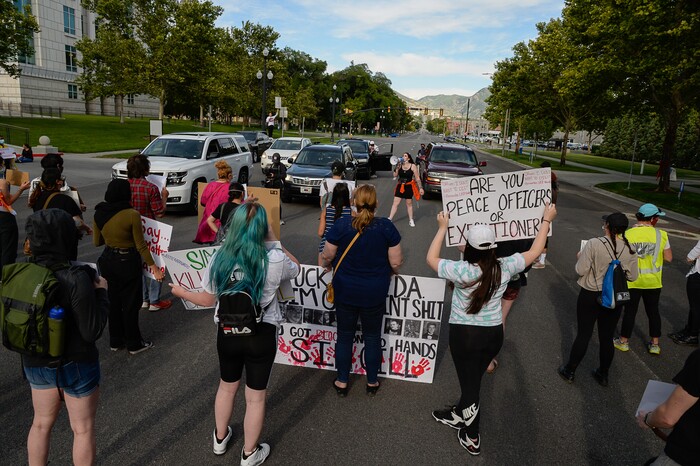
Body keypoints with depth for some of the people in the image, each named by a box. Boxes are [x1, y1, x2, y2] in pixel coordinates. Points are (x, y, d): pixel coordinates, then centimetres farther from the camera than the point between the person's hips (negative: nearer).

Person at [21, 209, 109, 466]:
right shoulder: (76, 278, -27)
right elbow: (92, 332, -23)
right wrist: (101, 292, -12)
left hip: (35, 363, 6)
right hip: (75, 365, -5)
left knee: (41, 423, 27)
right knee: (83, 429, 15)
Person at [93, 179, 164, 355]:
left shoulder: (99, 214, -3)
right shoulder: (132, 215, -20)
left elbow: (97, 242, 8)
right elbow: (140, 245, -17)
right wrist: (154, 267, -10)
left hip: (108, 260, 6)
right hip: (128, 262, -6)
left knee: (114, 301, 19)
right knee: (130, 303, 7)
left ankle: (115, 341, 32)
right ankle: (134, 344, 20)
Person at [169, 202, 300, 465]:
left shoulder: (220, 258, -10)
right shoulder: (274, 259, -17)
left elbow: (207, 300, 2)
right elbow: (295, 268, 7)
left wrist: (181, 293, 20)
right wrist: (274, 242, 6)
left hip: (227, 332, 3)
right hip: (261, 335, -3)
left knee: (227, 387, 27)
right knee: (255, 397, 16)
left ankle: (220, 439, 50)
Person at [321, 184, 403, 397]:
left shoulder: (341, 225, -14)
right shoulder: (386, 227, -13)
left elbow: (327, 256, -5)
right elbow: (396, 262, -9)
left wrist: (326, 265, 18)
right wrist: (388, 272, 13)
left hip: (345, 291, 0)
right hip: (375, 293, 0)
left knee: (344, 336, 16)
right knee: (372, 337, 17)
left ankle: (342, 382, 29)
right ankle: (372, 383, 30)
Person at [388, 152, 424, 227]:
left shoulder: (413, 166, -7)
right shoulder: (400, 165, 0)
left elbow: (417, 178, -5)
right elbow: (395, 175, -4)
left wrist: (420, 188, -8)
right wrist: (397, 167, -14)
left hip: (409, 187, -2)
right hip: (400, 186, 2)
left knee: (409, 204, 11)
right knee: (395, 203, 1)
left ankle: (411, 220, 25)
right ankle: (390, 218, 7)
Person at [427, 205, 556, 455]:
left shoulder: (461, 271, -23)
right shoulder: (505, 267, -12)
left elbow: (431, 258, -9)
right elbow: (534, 252, 4)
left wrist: (443, 227, -3)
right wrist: (546, 220, 13)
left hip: (464, 334, -3)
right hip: (494, 334, 4)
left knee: (470, 382, 12)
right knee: (473, 379, 22)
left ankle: (472, 438, 30)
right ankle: (459, 415, 44)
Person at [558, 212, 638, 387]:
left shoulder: (594, 244, -19)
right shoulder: (630, 249, -7)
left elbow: (581, 270, -18)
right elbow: (632, 276, 0)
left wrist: (580, 257, 2)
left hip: (590, 296, -3)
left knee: (583, 335, 9)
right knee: (607, 338, 16)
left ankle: (569, 372, 23)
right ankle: (603, 375, 31)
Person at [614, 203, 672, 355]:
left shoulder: (627, 235, -14)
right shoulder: (661, 235, -12)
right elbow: (668, 258, -5)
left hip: (632, 281, -1)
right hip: (653, 282, 1)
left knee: (630, 311, 13)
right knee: (653, 311, 17)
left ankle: (624, 341, 24)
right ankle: (655, 344, 27)